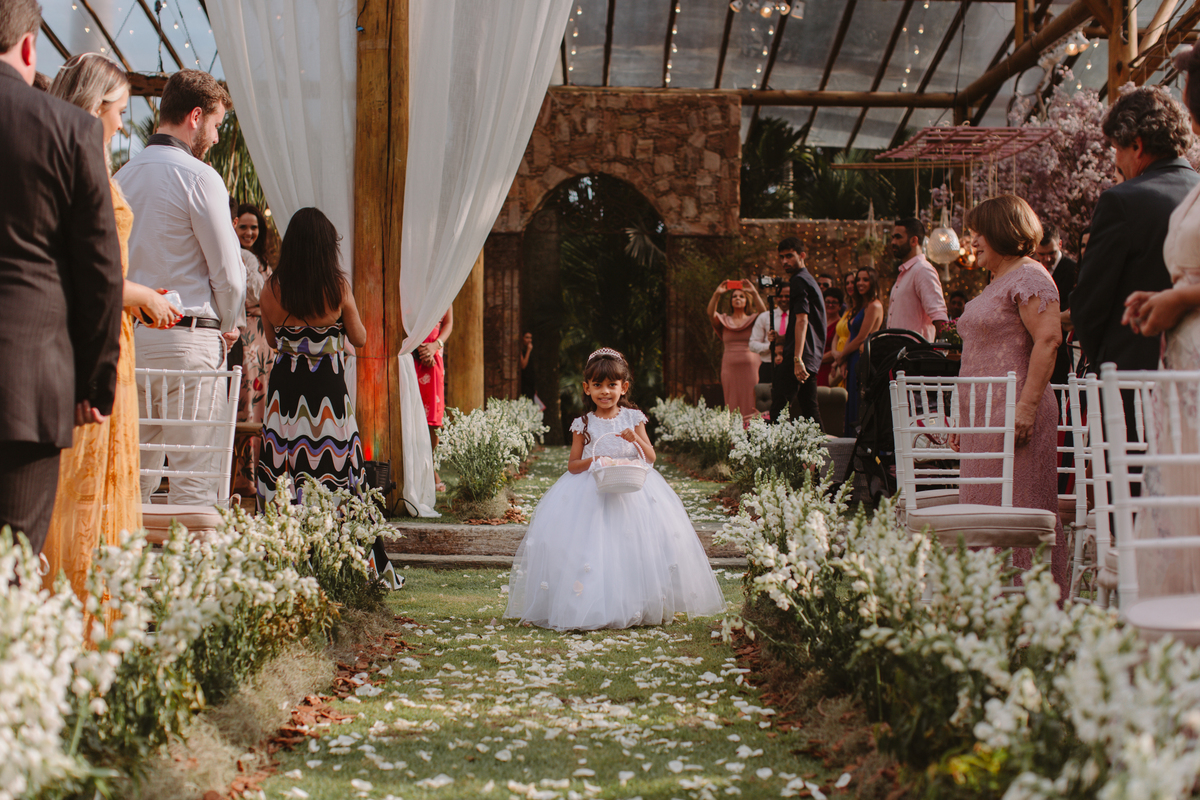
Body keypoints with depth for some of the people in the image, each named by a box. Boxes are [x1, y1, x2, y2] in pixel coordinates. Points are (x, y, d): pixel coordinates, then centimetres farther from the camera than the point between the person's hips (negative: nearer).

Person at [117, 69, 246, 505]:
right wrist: (229, 325, 8)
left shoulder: (123, 176, 13)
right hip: (187, 336, -7)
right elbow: (228, 268, -9)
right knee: (195, 473, -5)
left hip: (128, 334, 7)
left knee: (135, 469, 11)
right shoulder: (198, 177, -9)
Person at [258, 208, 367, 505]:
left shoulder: (271, 288, -2)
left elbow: (271, 340, 11)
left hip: (284, 387, 3)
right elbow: (359, 339, 1)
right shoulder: (338, 287, -10)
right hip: (327, 387, -3)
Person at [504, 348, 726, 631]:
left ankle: (635, 607, 2)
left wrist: (636, 439, -18)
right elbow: (572, 465, 3)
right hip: (592, 494, 0)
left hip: (632, 490, 1)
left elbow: (650, 457, 1)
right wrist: (590, 462, -18)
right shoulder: (584, 424, 2)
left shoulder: (633, 418, 3)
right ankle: (588, 608, -6)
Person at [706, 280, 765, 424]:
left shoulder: (753, 320, 11)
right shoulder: (724, 320, 13)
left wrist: (754, 293, -20)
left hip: (751, 365, -1)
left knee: (750, 402, -6)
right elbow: (711, 313, -7)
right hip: (730, 367, 1)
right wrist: (716, 294, -20)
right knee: (733, 404, -4)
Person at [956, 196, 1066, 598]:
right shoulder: (998, 282, 22)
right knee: (986, 509, 9)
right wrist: (965, 418, 22)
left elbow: (1048, 340, -20)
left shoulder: (1028, 277, -9)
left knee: (1017, 508, -8)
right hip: (985, 415, 10)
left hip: (1012, 413, -10)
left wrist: (1027, 406, -26)